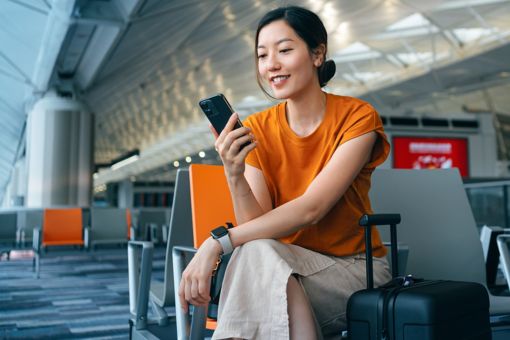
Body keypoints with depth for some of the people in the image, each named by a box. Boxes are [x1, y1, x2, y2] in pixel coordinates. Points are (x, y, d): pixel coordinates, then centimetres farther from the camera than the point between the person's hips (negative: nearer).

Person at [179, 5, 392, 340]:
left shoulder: (357, 117, -11)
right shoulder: (256, 130, -1)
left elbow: (310, 209, -23)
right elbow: (257, 227, -9)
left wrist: (217, 243, -28)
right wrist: (234, 176, -28)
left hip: (355, 269, -2)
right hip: (286, 264, 3)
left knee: (259, 256, -31)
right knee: (255, 251, -32)